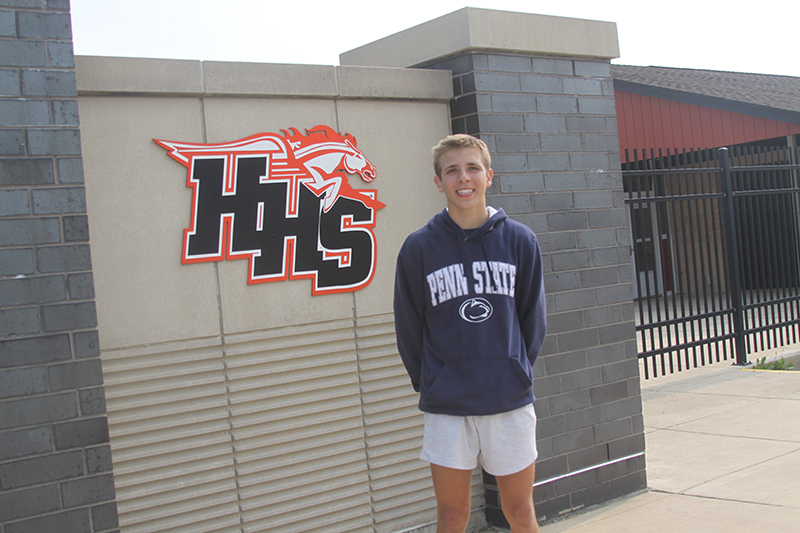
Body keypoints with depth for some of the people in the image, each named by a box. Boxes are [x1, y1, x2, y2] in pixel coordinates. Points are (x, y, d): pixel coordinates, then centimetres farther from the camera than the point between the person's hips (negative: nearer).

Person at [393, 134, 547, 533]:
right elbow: (409, 328, 4)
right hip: (446, 408, -1)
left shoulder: (519, 240, 0)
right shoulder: (419, 248, -3)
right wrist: (430, 384, 6)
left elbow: (533, 320, 9)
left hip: (511, 401, 1)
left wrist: (515, 370, 9)